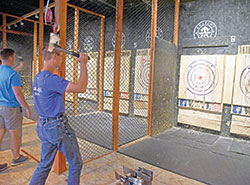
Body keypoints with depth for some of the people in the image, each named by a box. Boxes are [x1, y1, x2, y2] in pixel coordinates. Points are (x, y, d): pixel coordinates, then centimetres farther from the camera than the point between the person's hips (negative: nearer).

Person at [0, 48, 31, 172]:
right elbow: (18, 94, -19)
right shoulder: (13, 74, -18)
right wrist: (27, 108, -11)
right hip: (11, 107, -7)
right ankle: (16, 158, 27)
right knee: (14, 134, 9)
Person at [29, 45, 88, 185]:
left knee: (45, 165, 21)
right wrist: (83, 65, -17)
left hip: (43, 127, 9)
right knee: (76, 163, 10)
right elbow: (81, 88, -27)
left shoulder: (38, 77, 8)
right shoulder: (51, 78, -22)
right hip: (58, 127, -9)